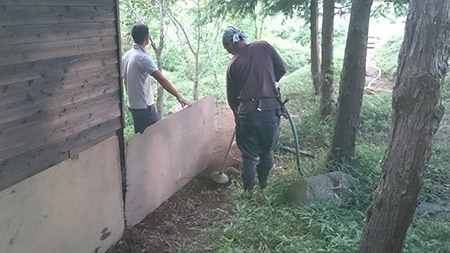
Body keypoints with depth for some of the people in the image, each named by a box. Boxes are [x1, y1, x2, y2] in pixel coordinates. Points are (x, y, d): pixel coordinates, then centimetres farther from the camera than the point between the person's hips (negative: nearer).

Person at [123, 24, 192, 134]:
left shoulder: (127, 55, 6)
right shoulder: (143, 58, -21)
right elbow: (162, 79, -29)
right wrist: (179, 96, -30)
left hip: (133, 104, 9)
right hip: (144, 106, -9)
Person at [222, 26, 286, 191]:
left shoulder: (233, 65, 2)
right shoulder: (264, 46, 0)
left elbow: (232, 98, 9)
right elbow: (281, 69, 4)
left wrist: (237, 114, 25)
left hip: (246, 114, -1)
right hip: (270, 110, 1)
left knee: (249, 156, 16)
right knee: (267, 151, 22)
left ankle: (247, 190, 27)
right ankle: (263, 183, 40)